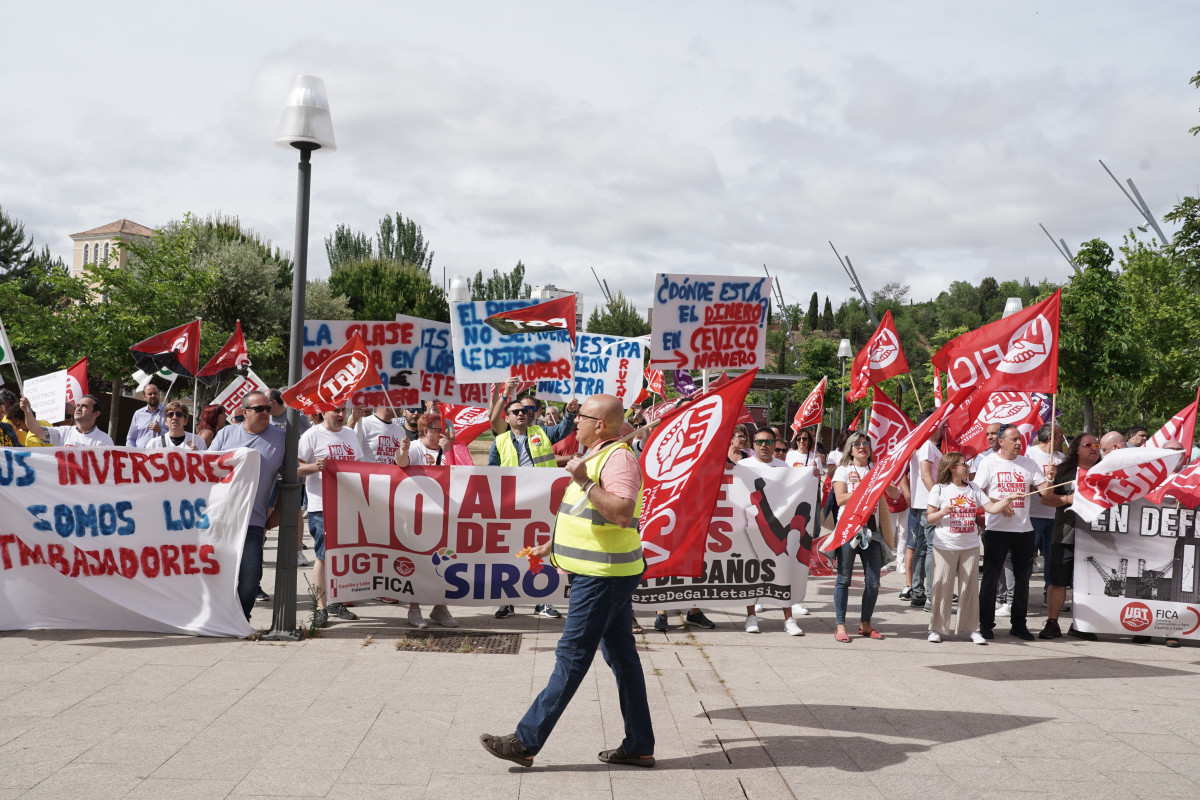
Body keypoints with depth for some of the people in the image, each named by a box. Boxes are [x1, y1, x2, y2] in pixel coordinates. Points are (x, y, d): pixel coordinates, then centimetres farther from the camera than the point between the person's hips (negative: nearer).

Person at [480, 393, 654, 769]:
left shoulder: (619, 458, -16)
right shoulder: (599, 457, 17)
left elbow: (622, 513, -30)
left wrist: (585, 482, -30)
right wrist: (553, 545, 30)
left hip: (603, 577, -11)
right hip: (600, 573, 11)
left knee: (572, 657, -6)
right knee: (621, 656, 11)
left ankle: (526, 741, -3)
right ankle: (639, 746, 17)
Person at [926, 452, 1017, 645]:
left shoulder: (972, 488, 11)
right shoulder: (939, 489, -1)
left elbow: (991, 508, 6)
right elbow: (929, 518, -3)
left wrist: (1008, 499, -6)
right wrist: (942, 512, -21)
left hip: (970, 546, 4)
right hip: (945, 546, -4)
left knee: (970, 587, 4)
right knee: (942, 587, -1)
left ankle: (972, 628, 11)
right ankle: (936, 628, 7)